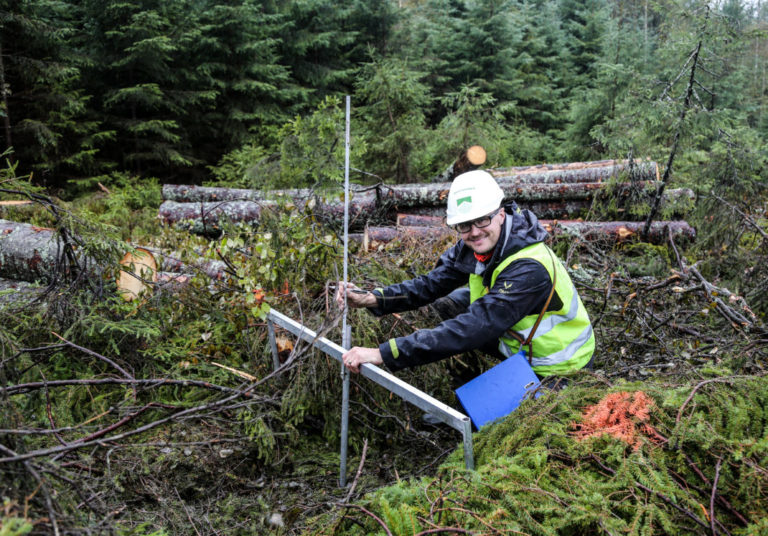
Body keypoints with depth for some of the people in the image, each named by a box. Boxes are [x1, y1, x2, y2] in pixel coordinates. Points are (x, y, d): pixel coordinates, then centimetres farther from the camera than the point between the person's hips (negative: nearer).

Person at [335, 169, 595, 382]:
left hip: (558, 371, -7)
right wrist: (371, 299, -27)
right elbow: (431, 284, -9)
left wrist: (383, 353, -45)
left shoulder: (529, 269, -35)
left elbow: (471, 331, -42)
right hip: (521, 346, 7)